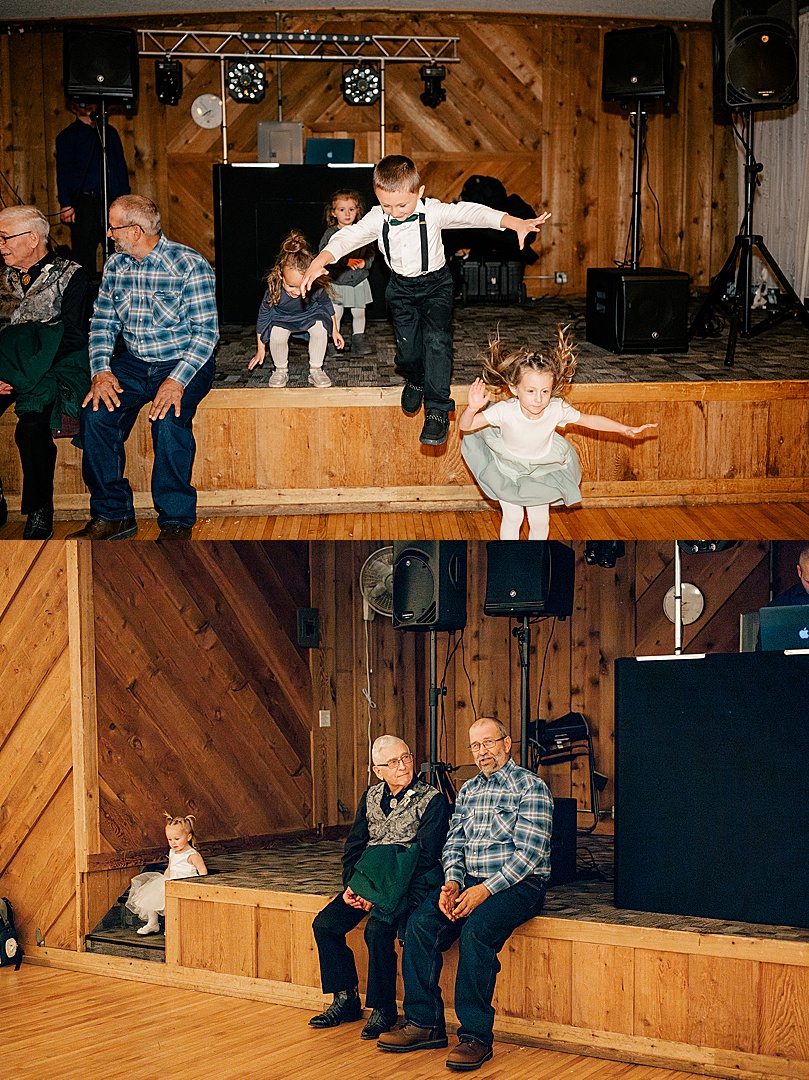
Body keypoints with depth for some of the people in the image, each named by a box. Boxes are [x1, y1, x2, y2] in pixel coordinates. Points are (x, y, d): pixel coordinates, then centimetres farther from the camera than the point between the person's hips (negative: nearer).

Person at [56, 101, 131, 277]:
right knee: (84, 252, -7)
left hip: (113, 200, 3)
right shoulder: (67, 136, 9)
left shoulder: (110, 132, 20)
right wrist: (66, 204, -9)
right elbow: (63, 171, 2)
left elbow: (121, 166, 19)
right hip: (84, 202, -3)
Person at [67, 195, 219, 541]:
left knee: (168, 419, -33)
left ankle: (176, 521, -18)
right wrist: (101, 370, -10)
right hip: (133, 362, 5)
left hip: (183, 361, -5)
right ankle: (112, 514, -9)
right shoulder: (115, 265, 6)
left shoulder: (190, 265, -12)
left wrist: (177, 380, -28)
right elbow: (102, 323, 9)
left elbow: (206, 331, -15)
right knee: (96, 413, -21)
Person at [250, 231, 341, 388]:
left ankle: (315, 370, -10)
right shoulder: (273, 292, -33)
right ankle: (281, 370, -4)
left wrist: (334, 331, 6)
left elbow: (327, 305, -7)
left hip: (310, 315, 1)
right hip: (282, 318, -1)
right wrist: (260, 349, -6)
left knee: (320, 327, -29)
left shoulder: (317, 288, -32)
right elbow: (262, 317, -15)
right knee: (277, 334, -31)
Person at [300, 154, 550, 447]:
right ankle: (415, 380, 38)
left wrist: (516, 223, -38)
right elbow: (349, 236, -17)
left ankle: (437, 410, -20)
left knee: (436, 337, -22)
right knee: (406, 345, -1)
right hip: (401, 287, 3)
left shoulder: (434, 212, -21)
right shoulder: (377, 219, -13)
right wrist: (320, 261, -34)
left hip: (435, 283, -3)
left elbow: (471, 213, -27)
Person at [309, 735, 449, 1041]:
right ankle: (346, 1000, 3)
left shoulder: (432, 800, -6)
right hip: (368, 879, 6)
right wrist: (351, 887, -4)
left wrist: (381, 895, -18)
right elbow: (353, 847, 15)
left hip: (407, 883, -6)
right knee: (324, 923, -11)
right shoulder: (371, 798, 13)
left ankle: (383, 1009, -14)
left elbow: (426, 856, -12)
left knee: (377, 929, -30)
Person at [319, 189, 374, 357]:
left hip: (359, 280, 3)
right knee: (335, 314, -4)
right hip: (337, 282, -3)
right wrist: (346, 261, -21)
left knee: (359, 313, 8)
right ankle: (332, 343, 6)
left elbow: (371, 252, 8)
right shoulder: (330, 233, -7)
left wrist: (365, 262, -14)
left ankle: (358, 341, 22)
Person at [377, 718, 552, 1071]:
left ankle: (476, 1036, -27)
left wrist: (486, 890, -21)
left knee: (475, 930, -33)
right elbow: (453, 843, 14)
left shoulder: (530, 787, -6)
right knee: (420, 922, -17)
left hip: (518, 883, -7)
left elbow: (530, 852, -14)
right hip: (470, 881, 7)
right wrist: (453, 881, -7)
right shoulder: (468, 790, 17)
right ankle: (425, 1023, -11)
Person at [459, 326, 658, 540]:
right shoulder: (505, 411, -36)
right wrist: (472, 408, -54)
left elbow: (589, 420, -11)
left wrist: (626, 429, -12)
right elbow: (465, 426, -32)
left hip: (541, 471, 2)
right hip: (508, 469, -2)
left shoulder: (557, 410, -29)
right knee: (512, 518, 0)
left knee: (540, 521, 9)